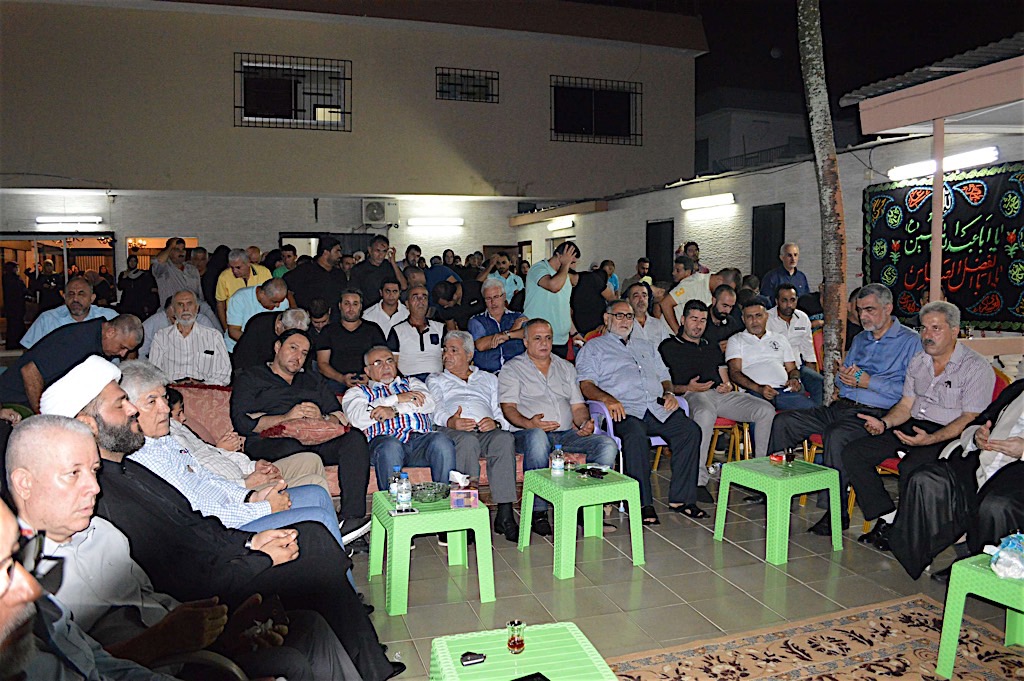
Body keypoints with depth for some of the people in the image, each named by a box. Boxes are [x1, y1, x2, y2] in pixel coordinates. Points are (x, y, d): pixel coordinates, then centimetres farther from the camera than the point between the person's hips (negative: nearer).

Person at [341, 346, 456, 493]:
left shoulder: (411, 382, 32)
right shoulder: (357, 392, 25)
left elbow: (429, 402, 9)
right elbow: (357, 417, 2)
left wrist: (394, 410, -6)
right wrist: (397, 398, 0)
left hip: (421, 438, 2)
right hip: (385, 438, -2)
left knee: (442, 441, -31)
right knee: (391, 446, -38)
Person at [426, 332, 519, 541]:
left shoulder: (488, 379, 33)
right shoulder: (436, 380, 29)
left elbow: (501, 412, 19)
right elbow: (435, 410, 7)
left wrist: (496, 422, -7)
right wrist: (450, 421, -17)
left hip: (487, 431, 1)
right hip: (450, 430, -1)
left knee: (505, 438, -34)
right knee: (467, 440, -38)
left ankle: (505, 515, -37)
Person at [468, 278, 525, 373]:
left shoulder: (517, 317, 17)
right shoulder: (476, 321, 14)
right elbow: (480, 345, -4)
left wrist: (507, 334, -12)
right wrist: (512, 330, 2)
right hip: (487, 374, -1)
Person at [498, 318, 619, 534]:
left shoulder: (566, 367, 24)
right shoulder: (512, 368, 10)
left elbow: (578, 405, 20)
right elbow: (508, 407, -3)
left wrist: (585, 423, -4)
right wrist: (529, 423, -23)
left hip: (566, 434, 5)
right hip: (527, 434, -4)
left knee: (608, 445, -20)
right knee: (537, 436, -41)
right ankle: (538, 511, -31)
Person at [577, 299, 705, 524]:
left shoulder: (646, 347, 33)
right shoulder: (594, 348, 16)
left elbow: (664, 377, 31)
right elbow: (586, 384, 2)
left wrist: (669, 393, 7)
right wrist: (607, 398, -18)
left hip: (658, 408, 5)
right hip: (625, 410, -5)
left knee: (690, 430, -21)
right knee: (636, 435, -37)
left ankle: (680, 498, -16)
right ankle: (643, 503, -29)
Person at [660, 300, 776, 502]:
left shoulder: (713, 347, 32)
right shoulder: (668, 347, 14)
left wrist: (728, 386, 3)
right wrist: (687, 388, -13)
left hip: (721, 394, 6)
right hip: (692, 395, -6)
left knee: (766, 410, -16)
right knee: (705, 414, -42)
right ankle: (698, 480, -39)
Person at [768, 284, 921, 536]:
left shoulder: (910, 341, -1)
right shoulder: (860, 340, 24)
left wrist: (869, 382, -13)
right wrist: (845, 376, 2)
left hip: (873, 414, -8)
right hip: (842, 406, 8)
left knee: (836, 435, -36)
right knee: (783, 421, -6)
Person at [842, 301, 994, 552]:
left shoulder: (976, 368, -6)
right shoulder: (917, 362, 15)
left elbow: (970, 419, -14)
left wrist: (930, 439, -28)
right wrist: (884, 423, -5)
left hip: (947, 436, -7)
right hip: (912, 426, 7)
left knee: (911, 467, -36)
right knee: (852, 454, -11)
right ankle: (887, 518, -10)